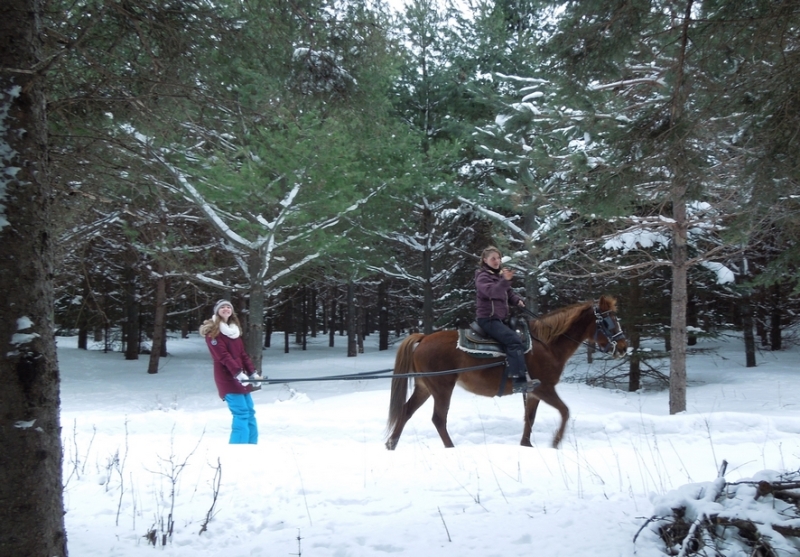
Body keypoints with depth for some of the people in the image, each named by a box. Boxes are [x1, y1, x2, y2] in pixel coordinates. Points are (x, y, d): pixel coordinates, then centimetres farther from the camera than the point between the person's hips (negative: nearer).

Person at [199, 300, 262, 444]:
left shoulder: (235, 329, 18)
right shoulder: (212, 331, -6)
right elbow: (223, 355, -17)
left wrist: (252, 373, 5)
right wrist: (238, 373, -25)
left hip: (241, 377, 8)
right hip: (226, 377, -8)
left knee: (249, 412, 8)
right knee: (241, 413, -13)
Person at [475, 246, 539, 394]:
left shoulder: (499, 275, 16)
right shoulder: (482, 277, -10)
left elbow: (509, 293, 23)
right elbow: (492, 292, -30)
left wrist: (518, 300, 1)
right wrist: (505, 280, -46)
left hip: (501, 318, 9)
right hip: (488, 319, -9)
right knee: (513, 340, -25)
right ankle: (520, 381, -31)